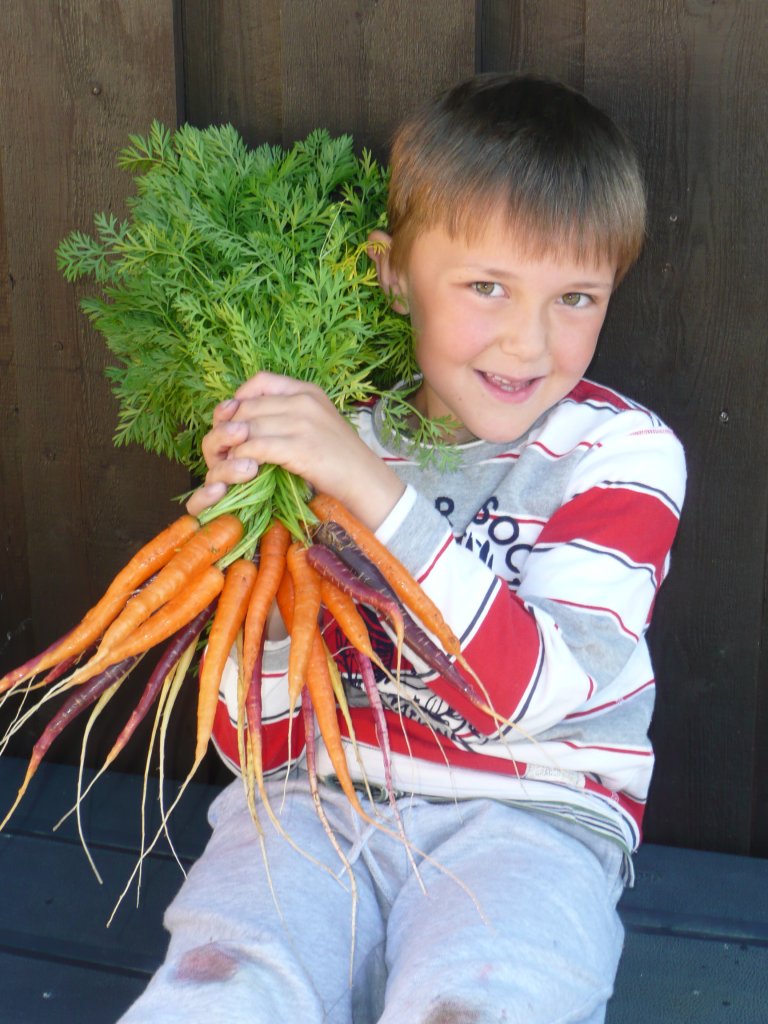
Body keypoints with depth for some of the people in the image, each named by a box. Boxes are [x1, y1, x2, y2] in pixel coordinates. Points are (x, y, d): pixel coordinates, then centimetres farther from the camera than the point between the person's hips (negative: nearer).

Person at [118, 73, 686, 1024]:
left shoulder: (625, 450, -2)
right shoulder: (346, 436, 5)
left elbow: (527, 691, -17)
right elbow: (260, 743, 6)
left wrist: (375, 492, -24)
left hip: (532, 814, -1)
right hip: (319, 803, 2)